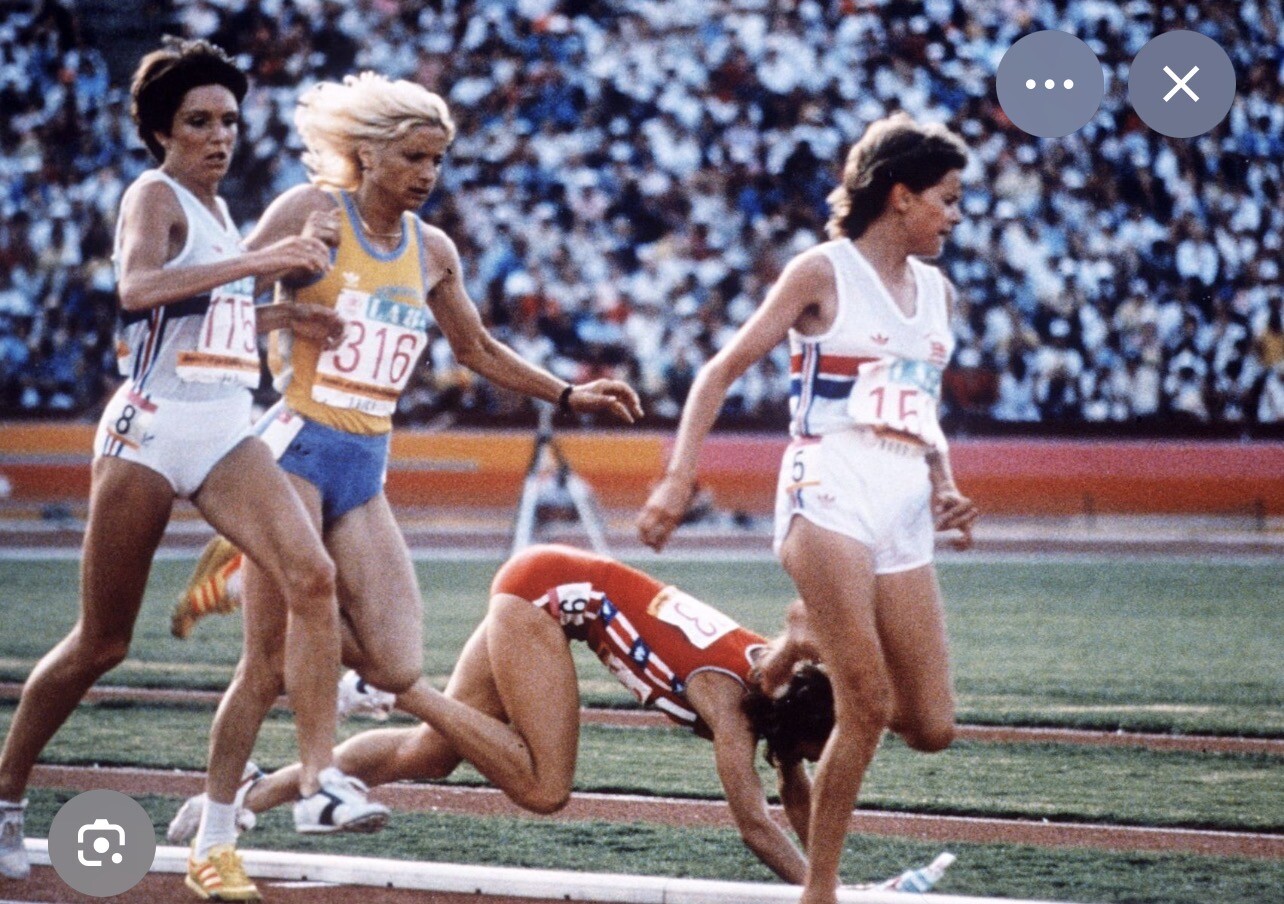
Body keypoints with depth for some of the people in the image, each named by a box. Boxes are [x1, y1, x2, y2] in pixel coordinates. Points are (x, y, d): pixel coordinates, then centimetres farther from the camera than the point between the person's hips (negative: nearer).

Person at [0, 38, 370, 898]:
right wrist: (258, 261, -33)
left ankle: (318, 777, -23)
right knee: (102, 642, 2)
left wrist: (279, 315, 16)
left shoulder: (218, 209, 18)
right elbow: (139, 287, -28)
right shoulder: (154, 196, -6)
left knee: (312, 575, -20)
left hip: (227, 431, 6)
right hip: (151, 427, -6)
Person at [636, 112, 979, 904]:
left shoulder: (937, 291, 19)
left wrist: (947, 489, 10)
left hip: (906, 511, 6)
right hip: (831, 491, -6)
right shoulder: (824, 272, 1)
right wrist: (680, 478, -12)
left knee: (931, 727, -1)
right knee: (868, 707, -18)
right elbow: (723, 371, -1)